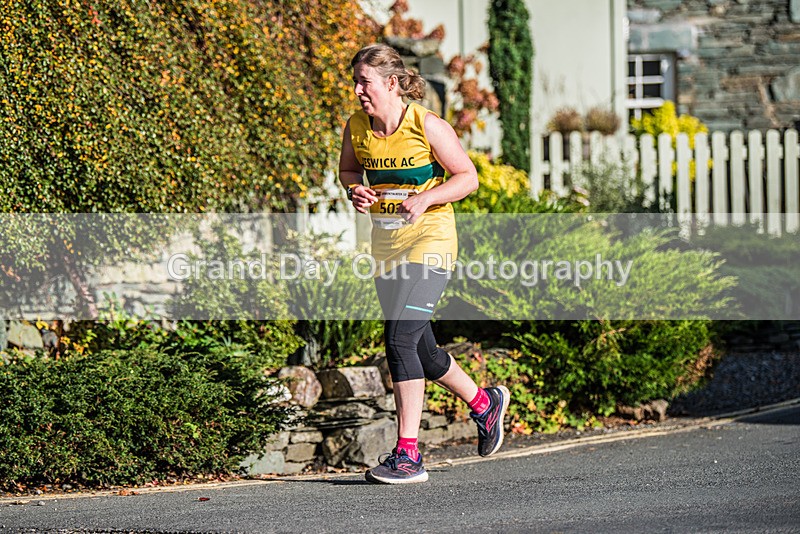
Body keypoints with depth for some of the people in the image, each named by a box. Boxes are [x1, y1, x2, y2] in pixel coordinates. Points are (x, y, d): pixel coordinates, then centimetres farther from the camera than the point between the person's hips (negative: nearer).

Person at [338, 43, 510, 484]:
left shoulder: (427, 126, -13)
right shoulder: (356, 128, 1)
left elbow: (467, 177, -7)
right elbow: (347, 170, 19)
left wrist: (425, 199, -21)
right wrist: (355, 191, -4)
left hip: (429, 241, -7)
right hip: (385, 246, 7)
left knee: (400, 338, -18)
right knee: (421, 349, 14)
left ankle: (408, 455, -16)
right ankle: (485, 403, 40)